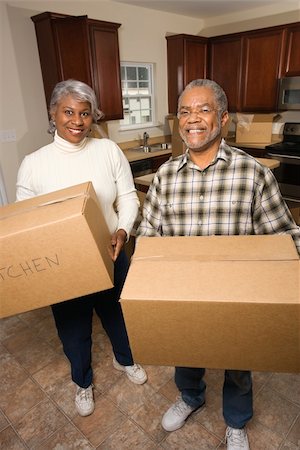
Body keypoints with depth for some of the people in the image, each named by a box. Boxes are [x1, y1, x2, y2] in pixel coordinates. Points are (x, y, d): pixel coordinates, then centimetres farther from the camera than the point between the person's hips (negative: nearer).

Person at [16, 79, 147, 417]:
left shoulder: (108, 151, -7)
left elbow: (128, 197, -2)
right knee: (73, 326, 20)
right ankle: (82, 381, 52)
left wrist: (123, 230, -20)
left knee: (118, 313, 24)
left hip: (110, 255, 1)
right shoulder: (33, 164, -9)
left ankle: (124, 359, 58)